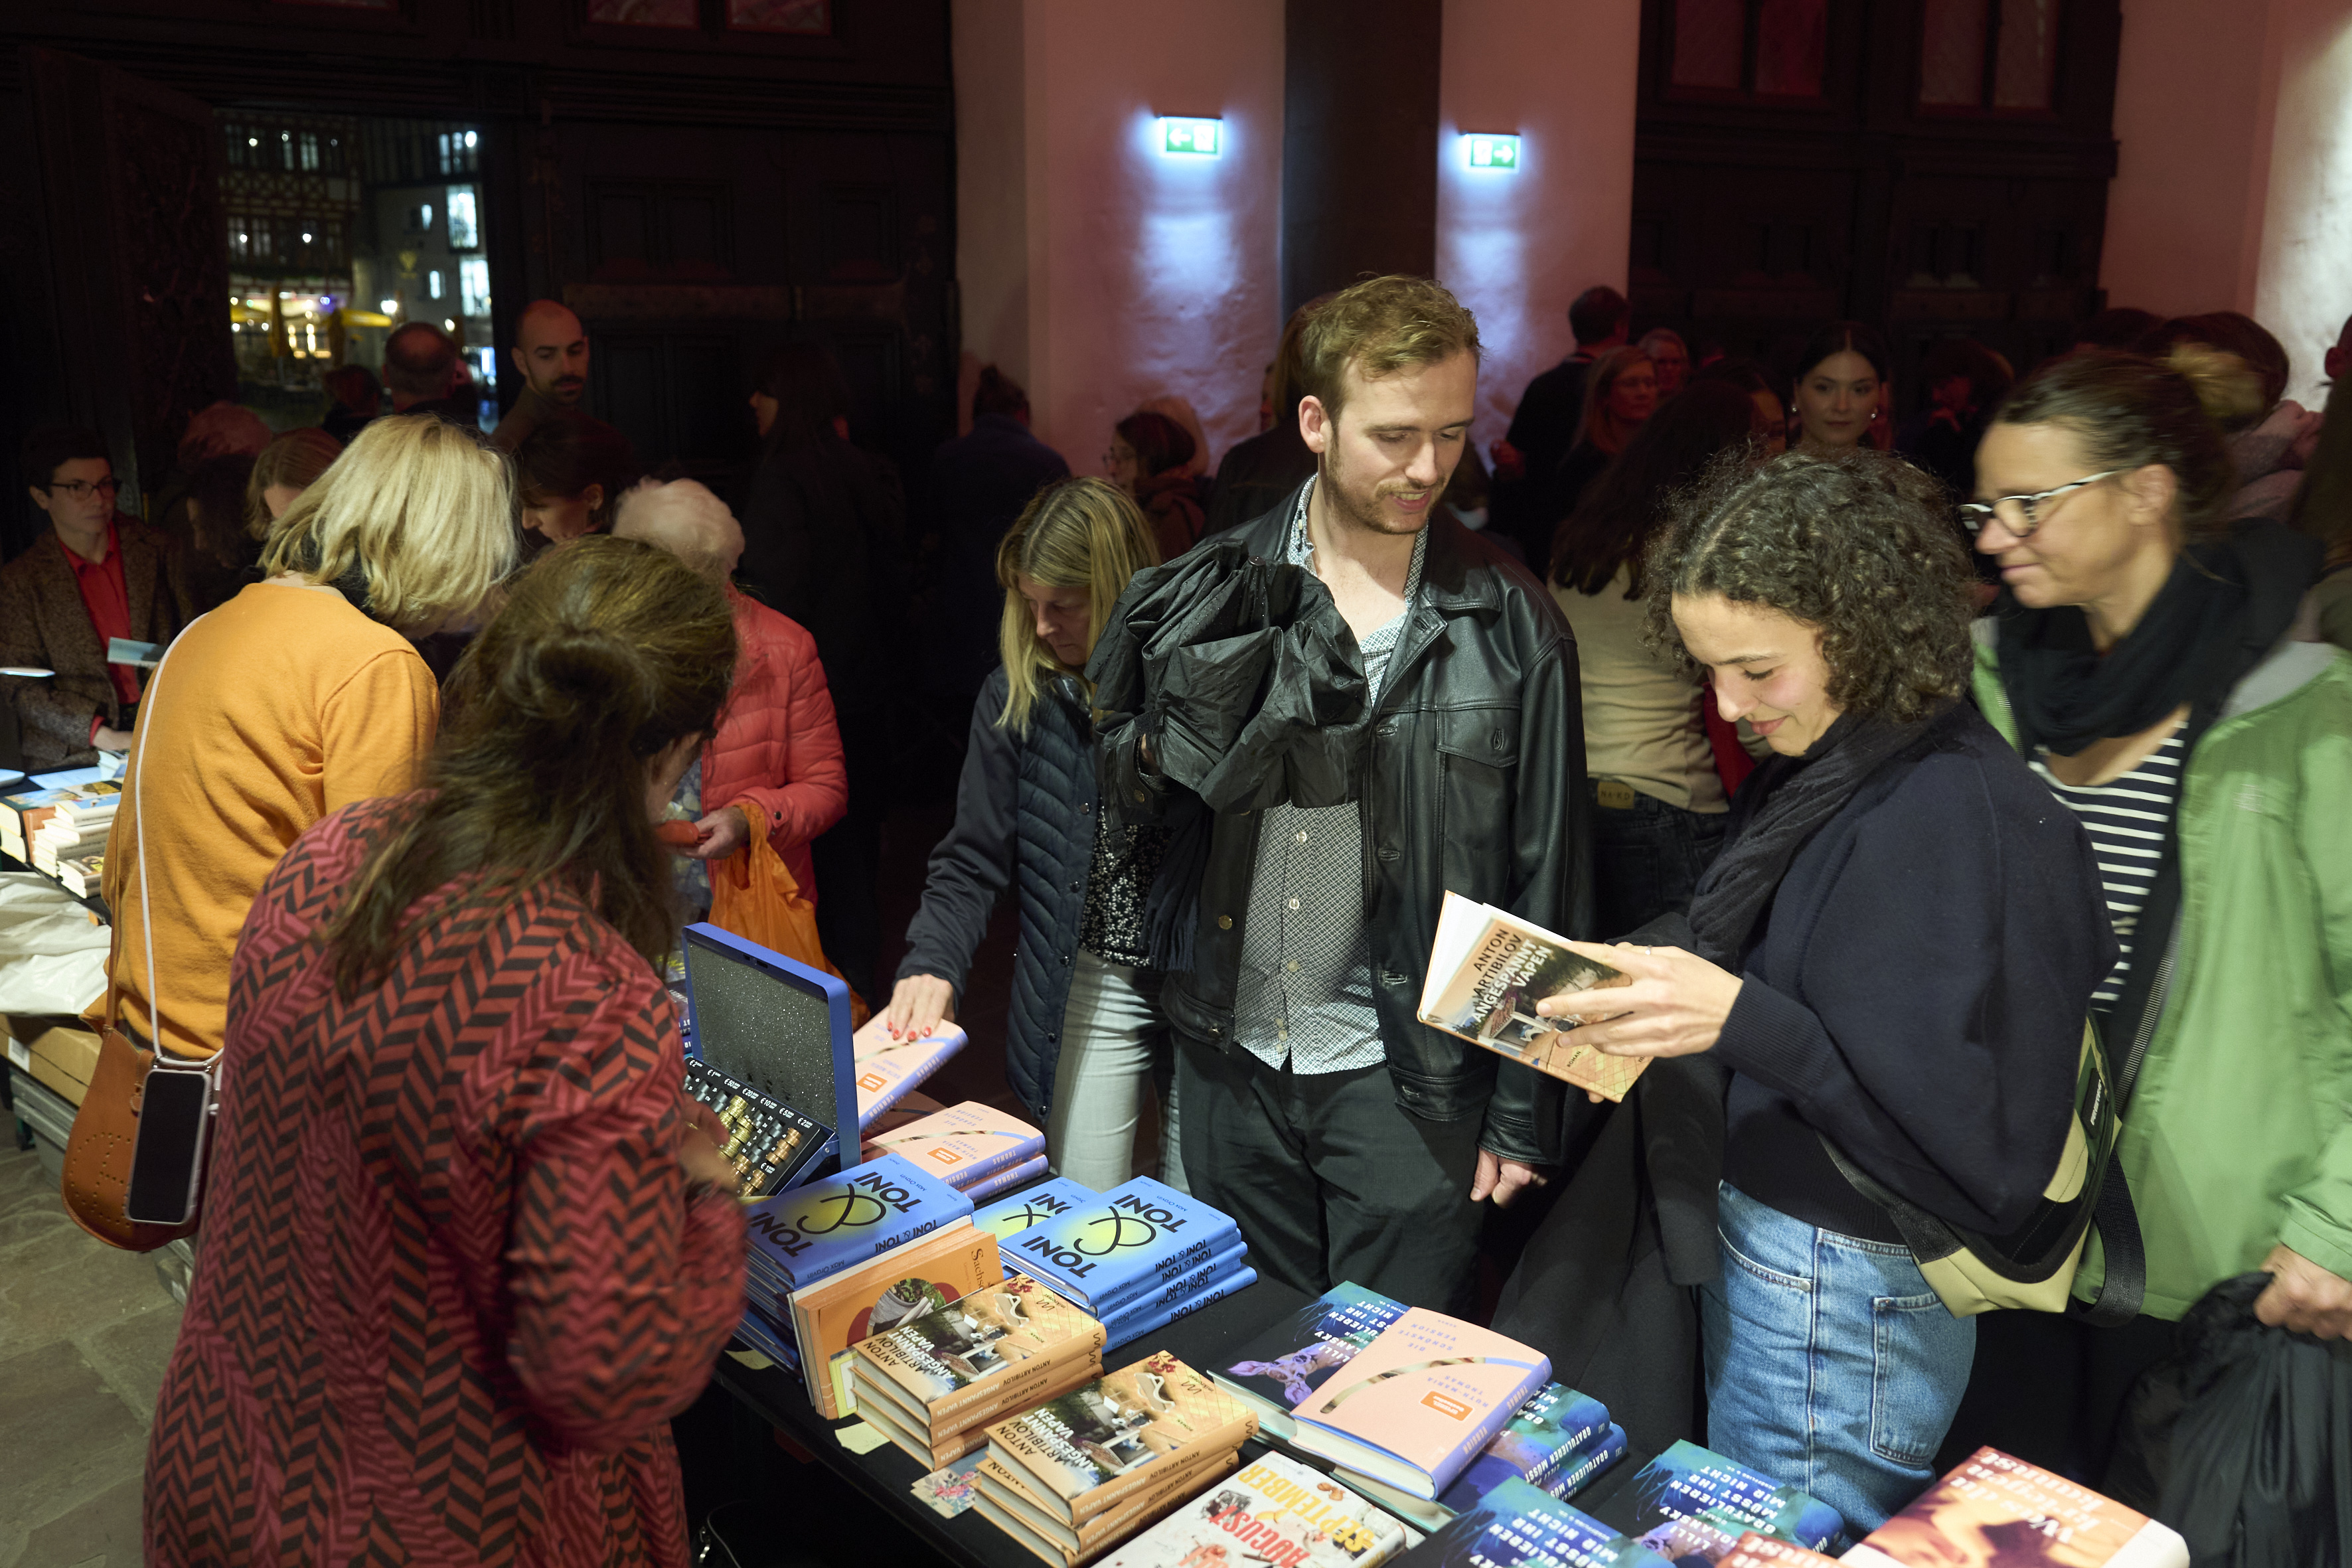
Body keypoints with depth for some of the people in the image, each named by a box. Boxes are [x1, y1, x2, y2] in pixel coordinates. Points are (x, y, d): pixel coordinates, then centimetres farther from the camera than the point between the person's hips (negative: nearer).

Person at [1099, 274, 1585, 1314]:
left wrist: (1521, 1114, -4)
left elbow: (1548, 883, -4)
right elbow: (1120, 788, 5)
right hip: (1230, 1058, 3)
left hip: (1407, 1079, -2)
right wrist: (1163, 749, -19)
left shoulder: (1512, 625, -8)